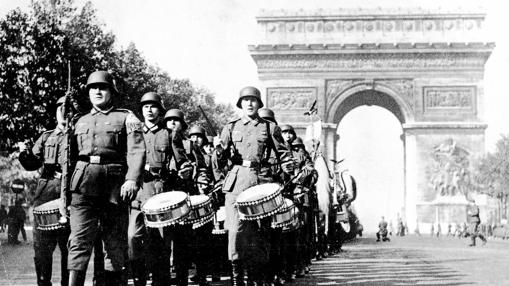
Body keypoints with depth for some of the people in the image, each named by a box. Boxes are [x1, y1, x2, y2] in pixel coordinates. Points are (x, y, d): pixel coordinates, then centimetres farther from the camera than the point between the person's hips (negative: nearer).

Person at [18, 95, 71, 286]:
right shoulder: (46, 137, 21)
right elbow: (32, 164, 15)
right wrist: (24, 153, -5)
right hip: (46, 190, 2)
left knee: (68, 244, -1)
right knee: (42, 243, -2)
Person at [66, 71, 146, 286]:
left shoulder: (126, 118, 10)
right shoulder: (80, 122, 22)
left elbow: (136, 151, -3)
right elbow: (71, 156, 23)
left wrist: (132, 180, -19)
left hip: (114, 185, -2)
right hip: (83, 186, 2)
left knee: (115, 243, 3)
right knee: (79, 240, -9)